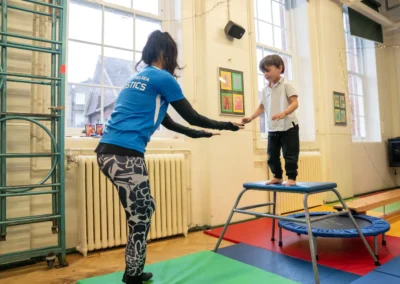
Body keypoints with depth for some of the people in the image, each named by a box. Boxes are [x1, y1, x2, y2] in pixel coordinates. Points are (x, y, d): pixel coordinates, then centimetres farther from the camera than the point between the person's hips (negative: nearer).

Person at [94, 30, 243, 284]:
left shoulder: (140, 77, 23)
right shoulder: (162, 78, -3)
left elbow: (165, 120, 28)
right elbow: (192, 116, 0)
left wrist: (197, 134, 36)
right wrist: (227, 126, 13)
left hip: (109, 150, 9)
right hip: (125, 154, -9)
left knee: (146, 210, 19)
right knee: (139, 220, 2)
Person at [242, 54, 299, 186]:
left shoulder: (286, 85, -6)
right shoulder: (265, 90, 12)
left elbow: (295, 103, -14)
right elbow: (261, 107, 16)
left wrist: (283, 113, -32)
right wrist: (251, 118, 1)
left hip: (288, 127, -6)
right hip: (272, 129, 6)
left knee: (290, 155, -1)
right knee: (272, 155, 11)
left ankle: (291, 178, 10)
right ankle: (277, 177, 25)